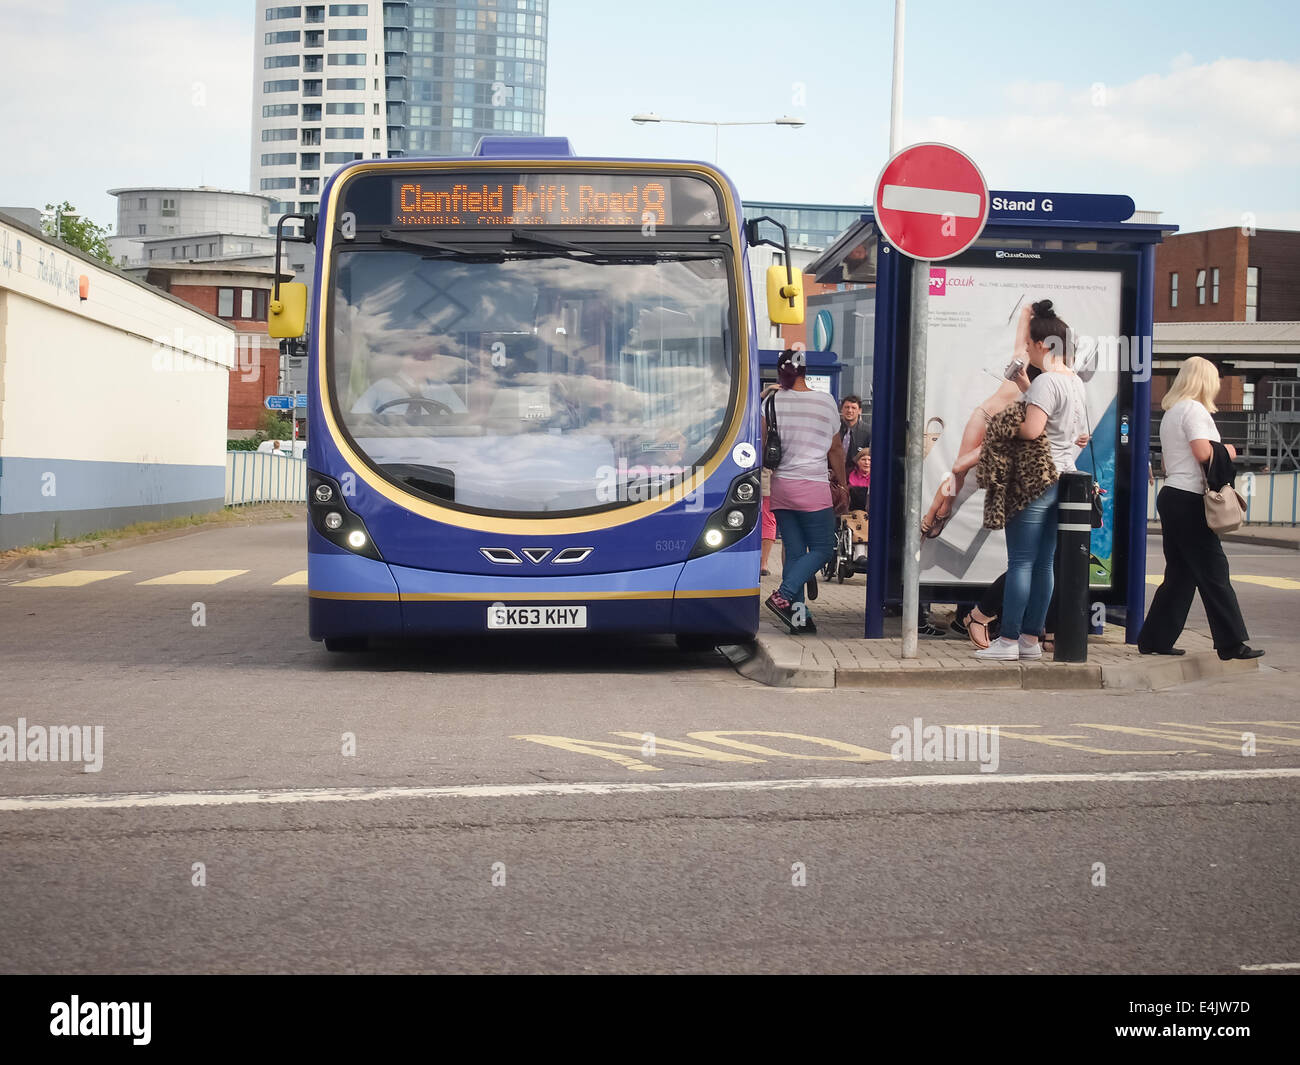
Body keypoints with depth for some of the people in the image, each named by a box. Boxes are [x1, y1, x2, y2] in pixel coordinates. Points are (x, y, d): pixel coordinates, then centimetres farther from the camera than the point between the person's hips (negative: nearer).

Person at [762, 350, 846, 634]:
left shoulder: (771, 402, 1)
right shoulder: (825, 401, -1)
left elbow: (761, 446, 0)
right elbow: (836, 448, 5)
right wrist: (842, 483, 15)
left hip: (780, 486, 4)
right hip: (813, 487, -4)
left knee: (793, 552, 8)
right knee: (823, 549, 4)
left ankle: (799, 616, 4)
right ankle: (783, 595, -14)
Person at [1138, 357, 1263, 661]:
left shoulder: (1171, 412, 20)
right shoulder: (1194, 410, -9)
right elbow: (1204, 453, -19)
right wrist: (1227, 451, -1)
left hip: (1171, 497, 9)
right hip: (1190, 500, -9)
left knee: (1180, 575, 11)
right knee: (1213, 573, -6)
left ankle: (1155, 640, 10)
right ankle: (1231, 644, -3)